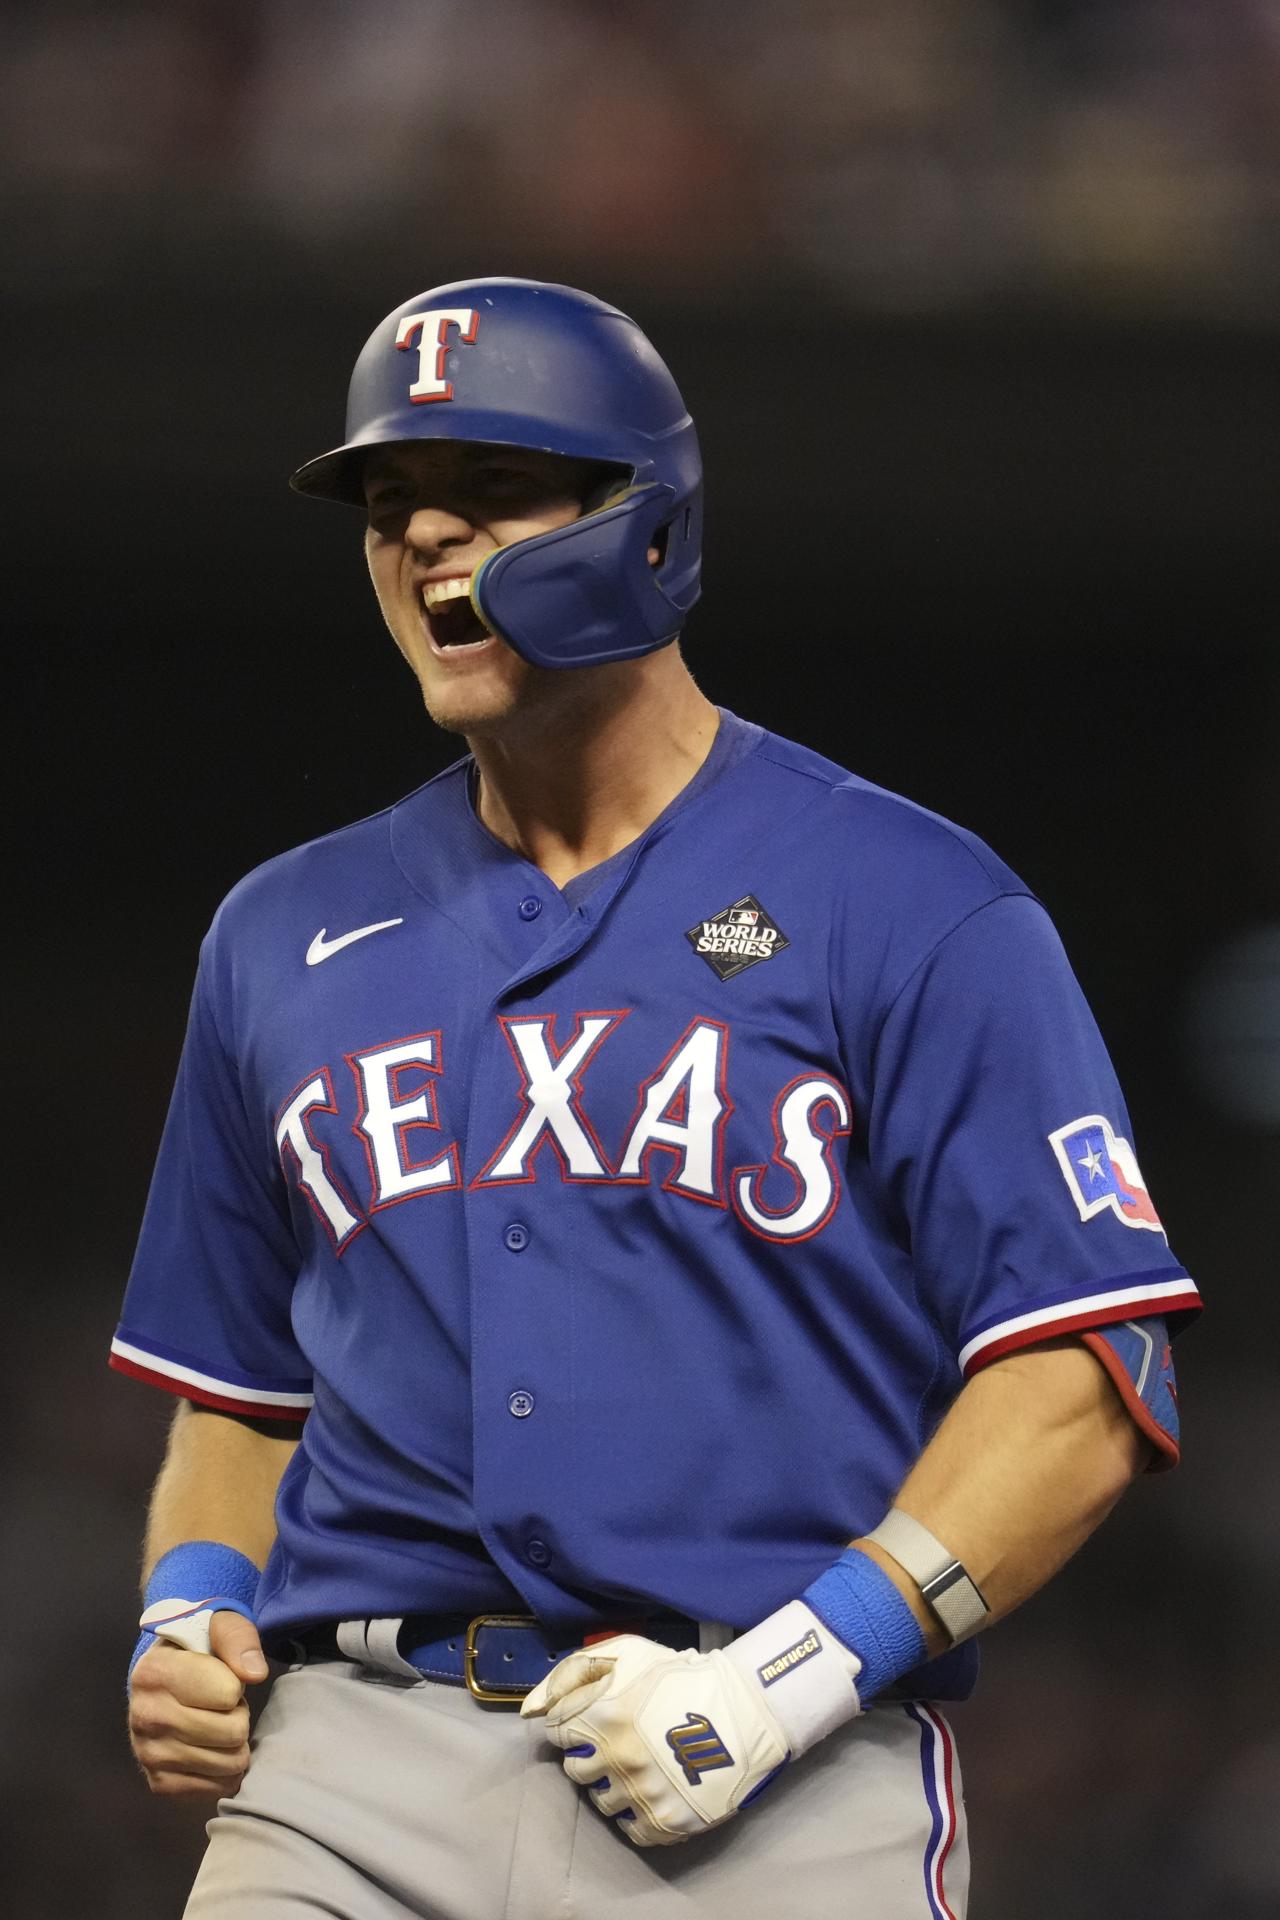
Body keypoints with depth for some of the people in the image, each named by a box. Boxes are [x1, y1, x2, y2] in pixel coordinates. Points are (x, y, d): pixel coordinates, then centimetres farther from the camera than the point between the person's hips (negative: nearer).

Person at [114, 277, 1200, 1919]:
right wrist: (188, 1612, 5)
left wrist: (789, 1679, -14)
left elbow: (1082, 1384, -5)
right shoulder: (285, 935, 17)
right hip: (359, 1773, 3)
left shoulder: (902, 904, 2)